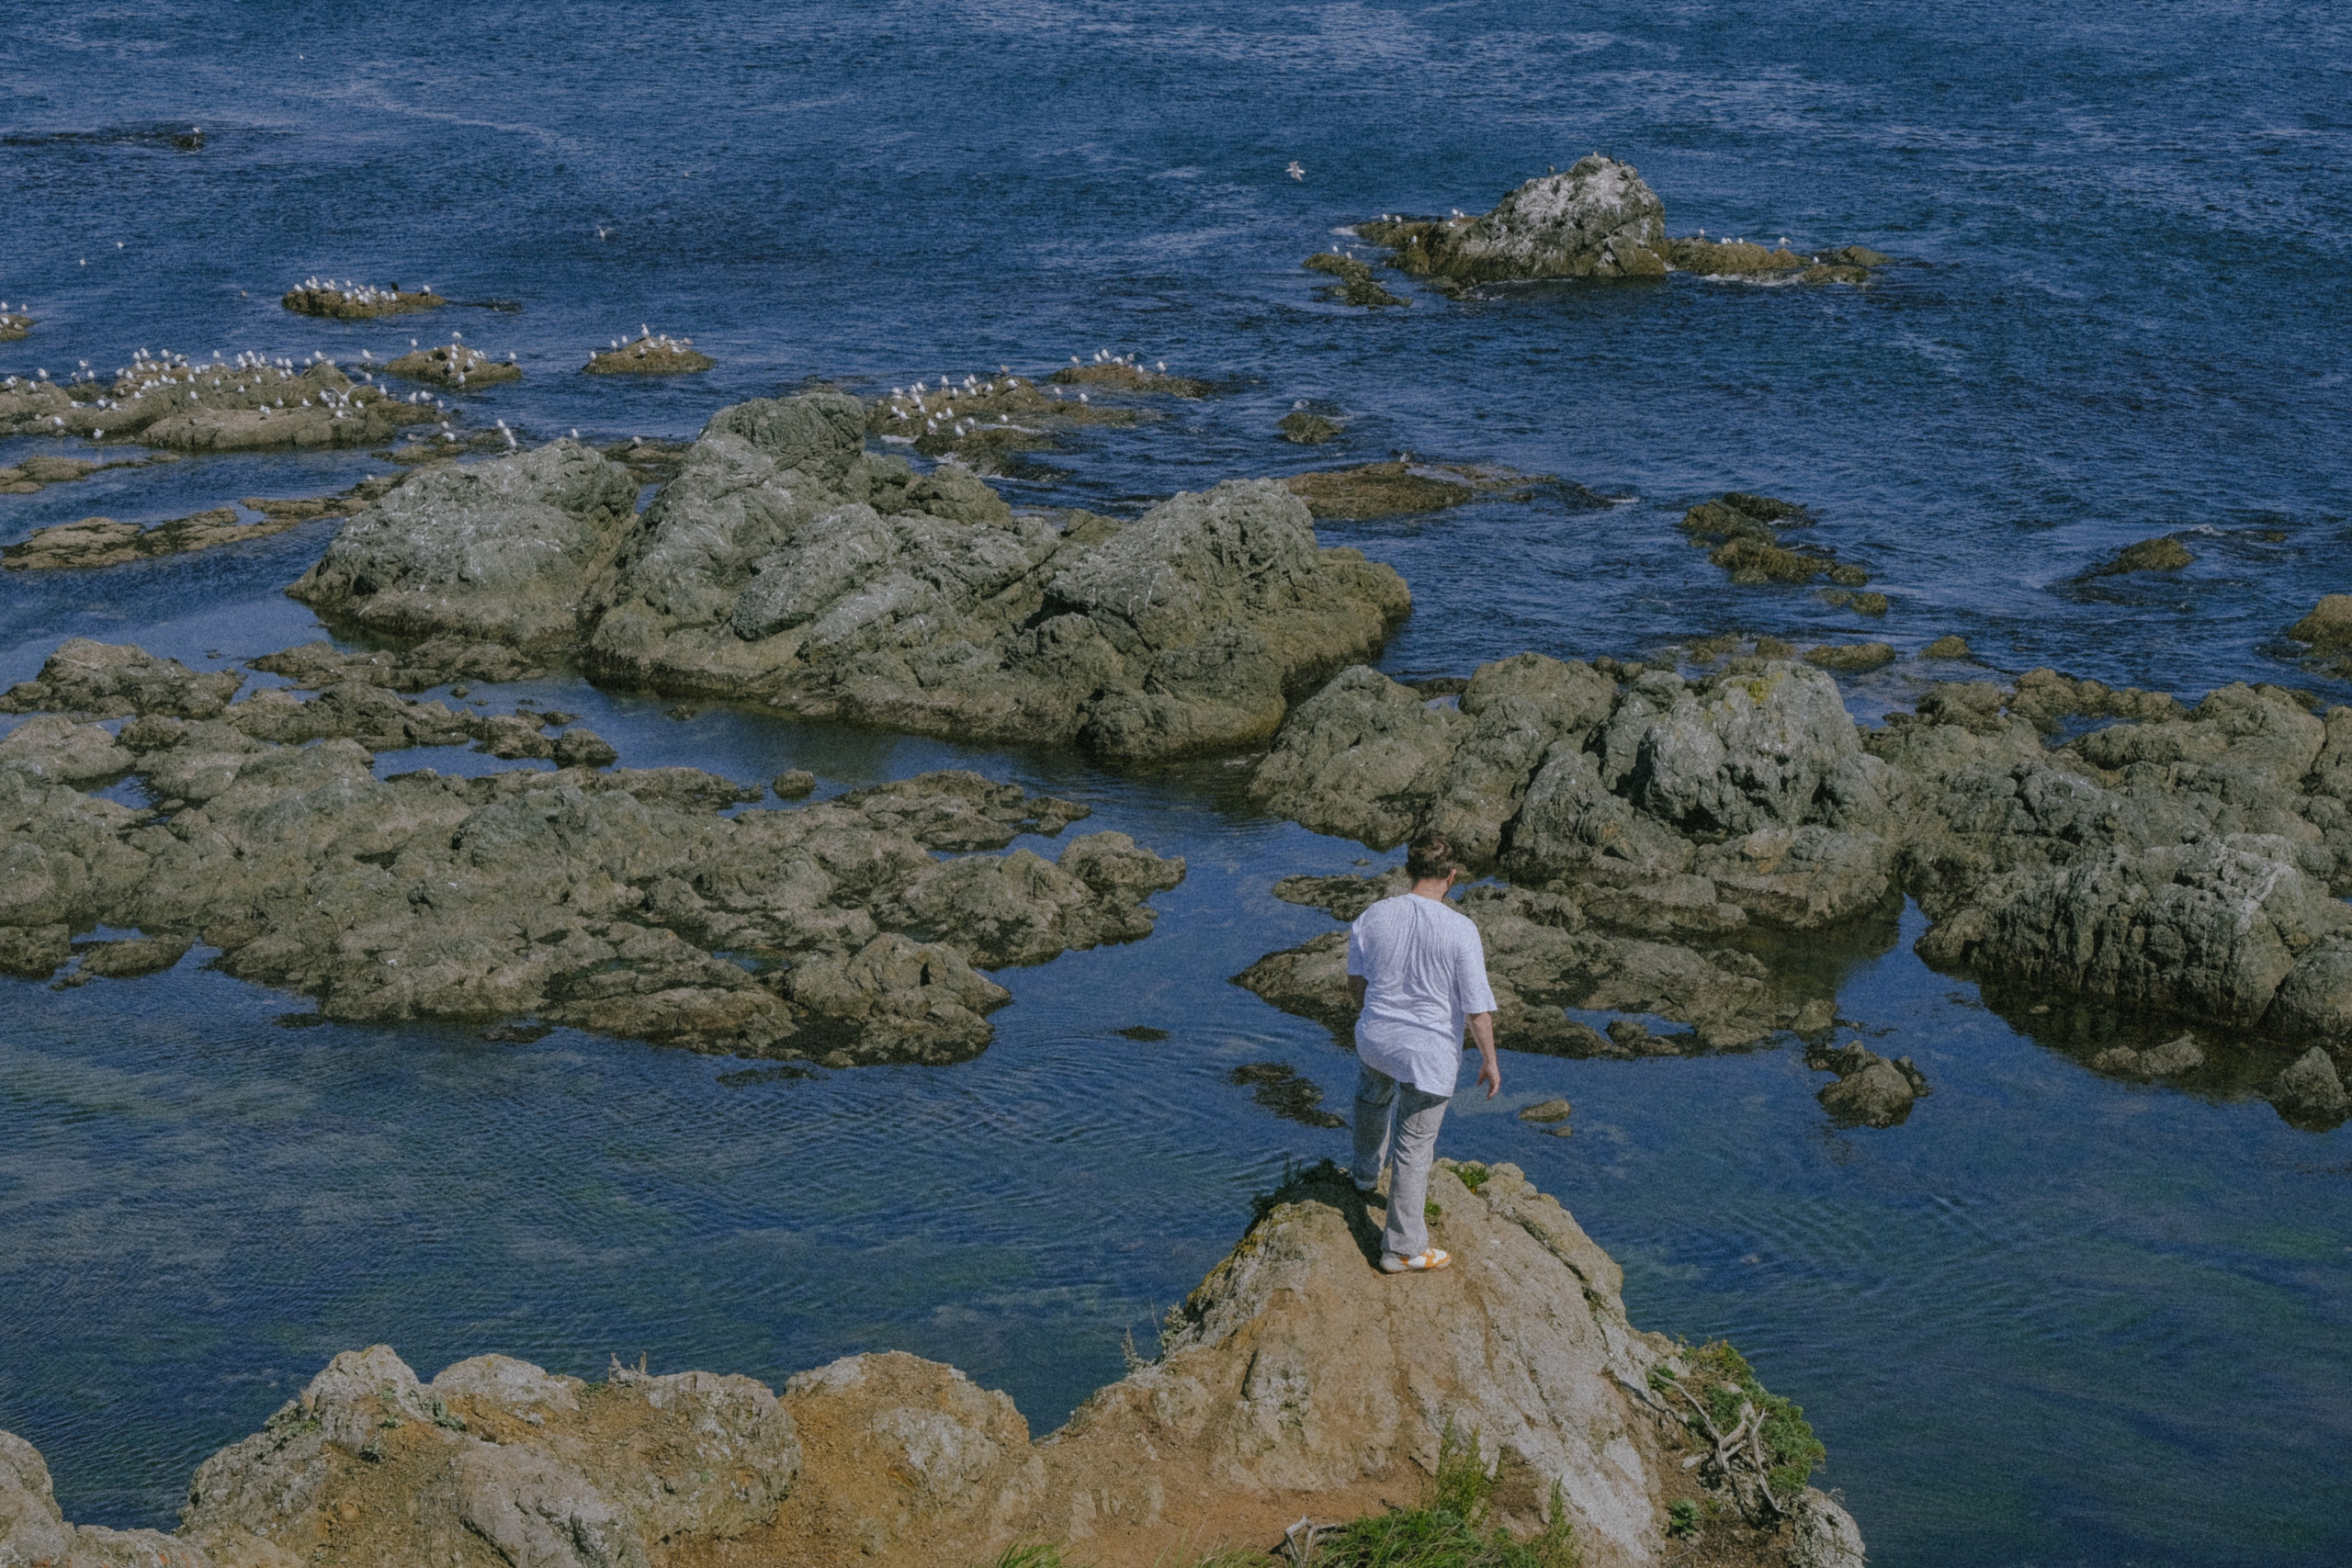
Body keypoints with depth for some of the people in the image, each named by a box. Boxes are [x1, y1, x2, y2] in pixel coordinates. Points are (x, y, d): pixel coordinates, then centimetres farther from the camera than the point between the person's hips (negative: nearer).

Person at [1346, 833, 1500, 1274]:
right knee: (1415, 1147, 9)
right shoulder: (1460, 930, -21)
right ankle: (1402, 1248, 18)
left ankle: (1367, 1172, 58)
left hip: (1375, 1038, 4)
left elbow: (1355, 983, 4)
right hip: (1429, 1054, -4)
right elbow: (1477, 1007, -17)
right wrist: (1489, 1060, -3)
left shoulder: (1372, 917, -9)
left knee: (1373, 1095, 38)